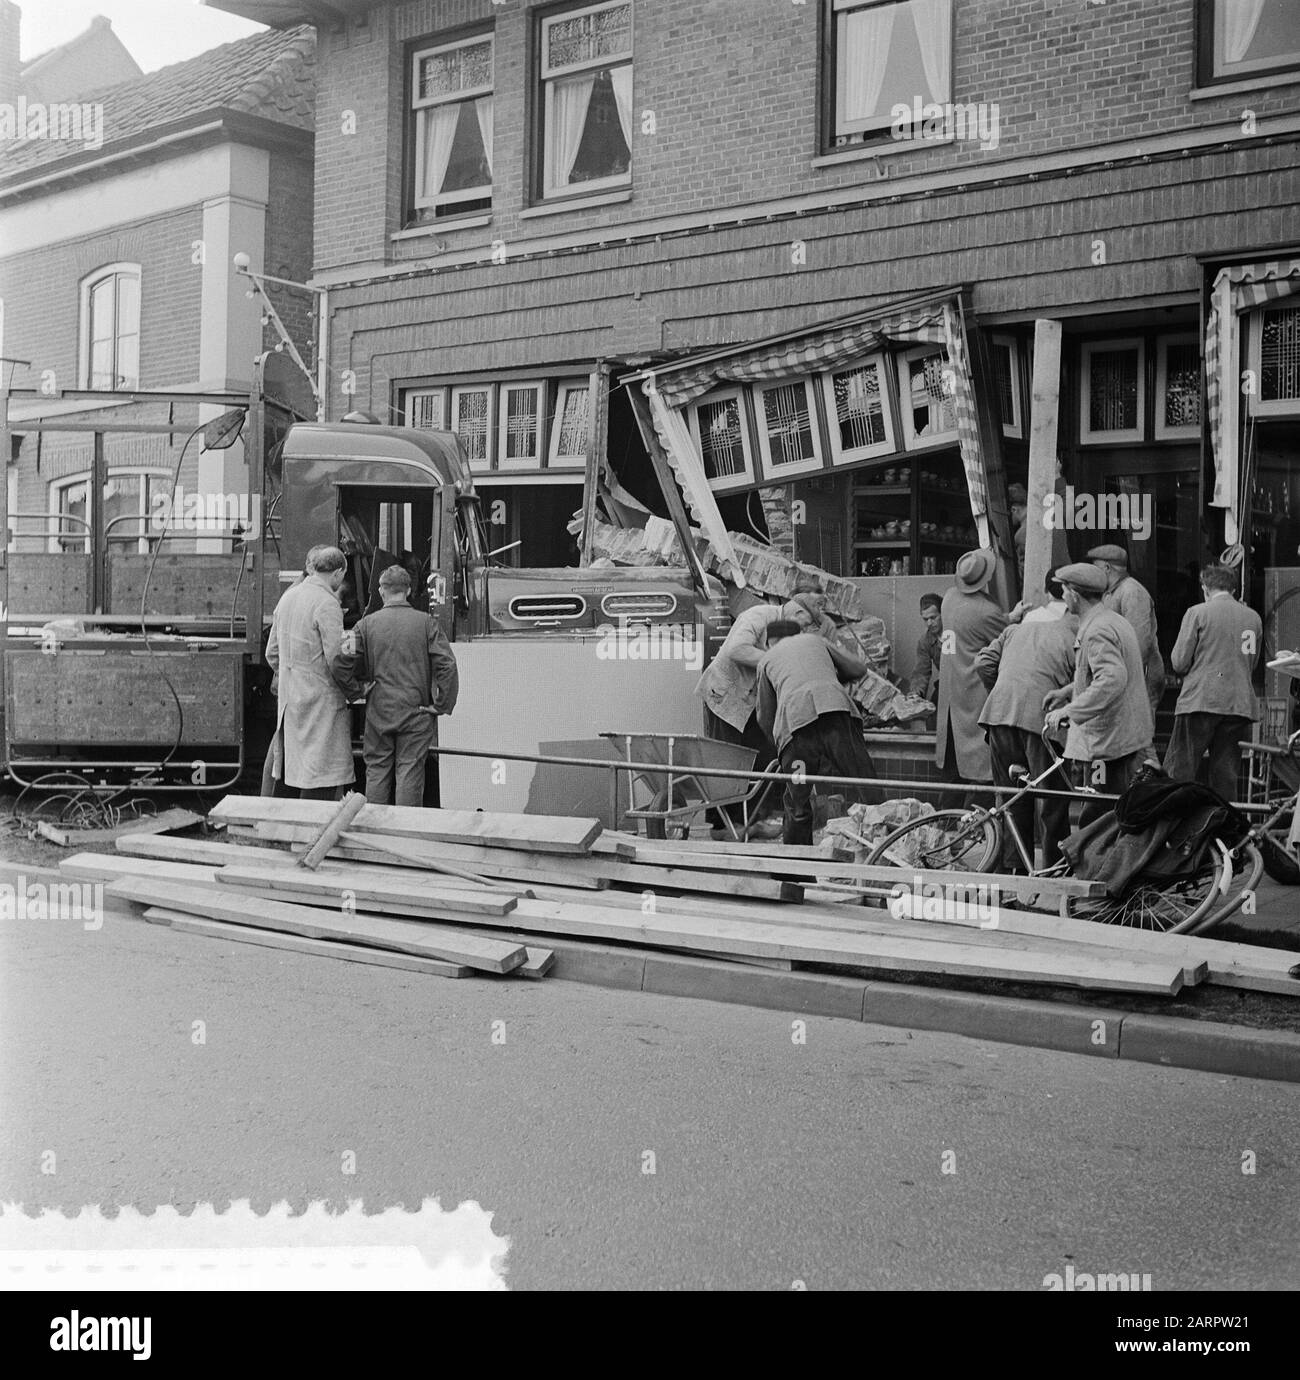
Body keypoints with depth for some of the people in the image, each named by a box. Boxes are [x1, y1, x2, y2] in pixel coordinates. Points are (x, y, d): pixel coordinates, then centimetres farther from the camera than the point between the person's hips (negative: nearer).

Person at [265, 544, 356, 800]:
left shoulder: (288, 597, 11)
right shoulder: (326, 604, -14)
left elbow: (272, 654, 16)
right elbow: (336, 660, -17)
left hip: (290, 699, 8)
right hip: (321, 701, -8)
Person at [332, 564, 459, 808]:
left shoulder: (367, 624, 0)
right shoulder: (426, 623, -4)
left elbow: (340, 665, -4)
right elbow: (447, 665, -11)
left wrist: (356, 691, 11)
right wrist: (442, 705, -3)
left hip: (378, 711, 2)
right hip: (415, 711, -1)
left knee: (376, 771, 11)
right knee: (410, 770, 2)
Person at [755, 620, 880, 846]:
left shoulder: (767, 660, 32)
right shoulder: (814, 639, 34)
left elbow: (765, 717, 31)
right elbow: (858, 669, 31)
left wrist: (779, 742, 47)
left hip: (793, 716, 0)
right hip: (835, 704, 0)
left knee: (797, 801, 9)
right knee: (863, 782, 0)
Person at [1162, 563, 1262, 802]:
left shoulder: (1197, 613, -2)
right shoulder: (1253, 618, 11)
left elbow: (1179, 663, -3)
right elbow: (1252, 664, 20)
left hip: (1200, 701, -4)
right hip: (1240, 705, 5)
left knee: (1178, 772, -1)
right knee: (1225, 777, 8)